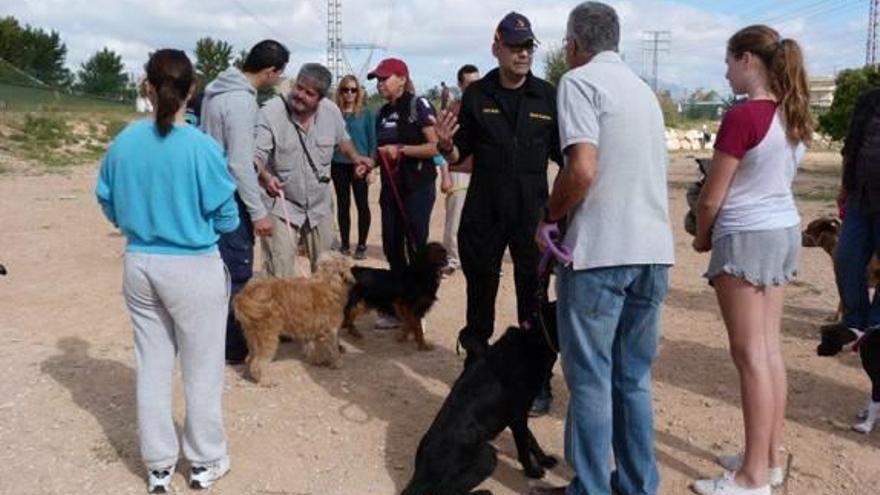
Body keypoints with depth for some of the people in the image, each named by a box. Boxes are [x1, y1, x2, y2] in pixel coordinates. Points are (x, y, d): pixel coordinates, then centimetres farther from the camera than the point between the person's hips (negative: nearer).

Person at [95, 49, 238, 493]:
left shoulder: (123, 143, -4)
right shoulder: (202, 148, -17)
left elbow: (109, 207, 7)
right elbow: (226, 220, -10)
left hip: (140, 265, 4)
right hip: (194, 269, -4)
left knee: (152, 367, 16)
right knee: (201, 368, 12)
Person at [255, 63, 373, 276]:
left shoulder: (331, 111, -5)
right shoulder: (270, 113, -20)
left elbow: (342, 139, 17)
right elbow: (255, 155, -23)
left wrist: (355, 157, 5)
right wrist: (265, 177, -41)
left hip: (320, 205, 5)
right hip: (280, 205, -5)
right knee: (279, 274, -5)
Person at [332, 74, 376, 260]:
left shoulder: (367, 114, 0)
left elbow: (372, 141, 0)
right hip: (339, 165, 2)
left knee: (362, 205, 0)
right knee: (343, 205, 9)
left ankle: (362, 245, 10)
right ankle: (344, 244, 18)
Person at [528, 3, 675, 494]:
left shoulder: (580, 81, -5)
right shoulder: (643, 88, 18)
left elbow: (583, 170, -19)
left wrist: (551, 218, -3)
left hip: (601, 251, -7)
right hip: (653, 250, 7)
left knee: (591, 379, 2)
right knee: (634, 377, 15)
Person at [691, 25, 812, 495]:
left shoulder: (742, 116, -18)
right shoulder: (794, 115, 7)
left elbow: (712, 198, -14)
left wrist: (701, 236, 4)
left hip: (746, 237, -8)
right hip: (785, 231, 8)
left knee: (750, 355, -3)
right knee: (770, 349, 13)